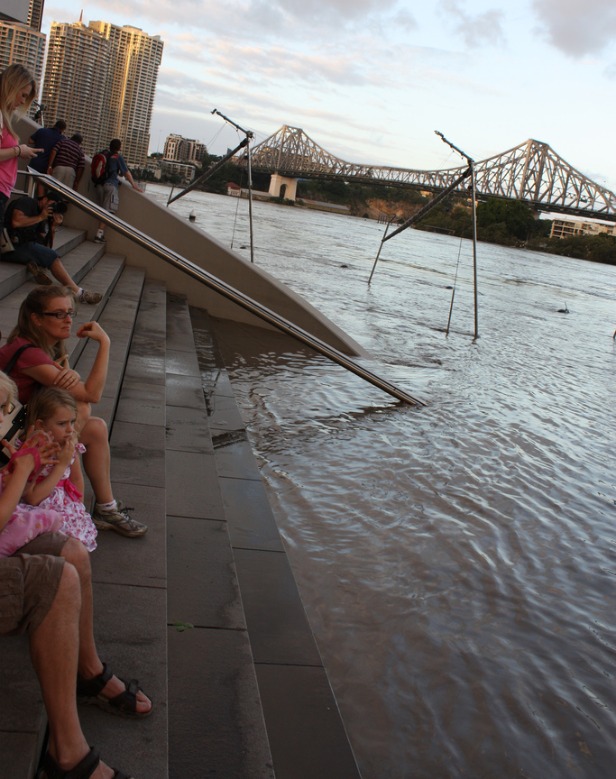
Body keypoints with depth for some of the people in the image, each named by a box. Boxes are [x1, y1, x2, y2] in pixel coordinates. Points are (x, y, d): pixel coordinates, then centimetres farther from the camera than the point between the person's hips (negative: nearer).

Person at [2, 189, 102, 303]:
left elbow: (43, 239, 14)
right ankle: (76, 291, -27)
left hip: (23, 246, 9)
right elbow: (16, 222, -21)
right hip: (12, 246, -9)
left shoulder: (40, 212, 21)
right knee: (52, 256, -20)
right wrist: (40, 218, -10)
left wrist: (53, 225, 0)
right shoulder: (27, 202, -3)